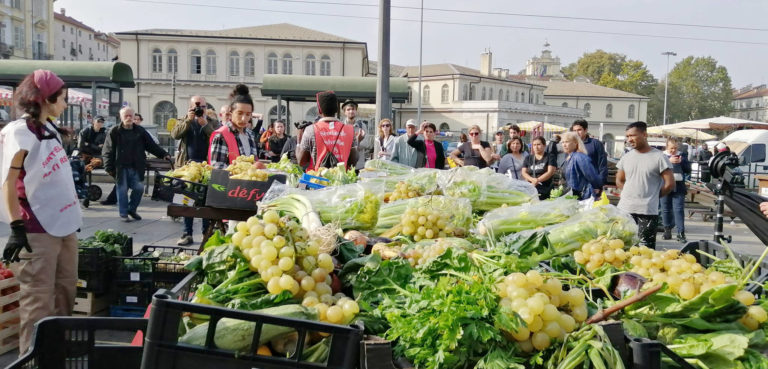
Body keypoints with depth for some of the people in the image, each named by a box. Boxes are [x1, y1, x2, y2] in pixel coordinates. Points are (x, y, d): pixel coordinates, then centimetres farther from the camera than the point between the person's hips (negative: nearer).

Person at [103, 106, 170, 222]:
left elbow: (152, 145, 9)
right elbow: (108, 151, -1)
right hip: (121, 168, -3)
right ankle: (123, 213, 15)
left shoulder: (140, 131, 8)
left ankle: (132, 209, 21)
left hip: (136, 168, 3)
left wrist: (163, 154, -3)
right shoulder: (114, 132, -1)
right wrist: (109, 168, -8)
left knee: (139, 188, 0)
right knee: (122, 190, 1)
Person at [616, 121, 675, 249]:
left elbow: (670, 184, -4)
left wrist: (652, 197, 3)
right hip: (624, 209, 5)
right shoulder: (626, 157, 11)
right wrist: (631, 194, 7)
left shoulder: (659, 157, -4)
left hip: (647, 211, -4)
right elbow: (619, 180, 21)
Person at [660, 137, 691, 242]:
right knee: (666, 210, 8)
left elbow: (688, 170, 6)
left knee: (679, 210, -7)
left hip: (678, 187, 0)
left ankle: (681, 233, -9)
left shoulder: (682, 155, 10)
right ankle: (667, 231, 19)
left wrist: (681, 162, -10)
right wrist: (669, 161, -21)